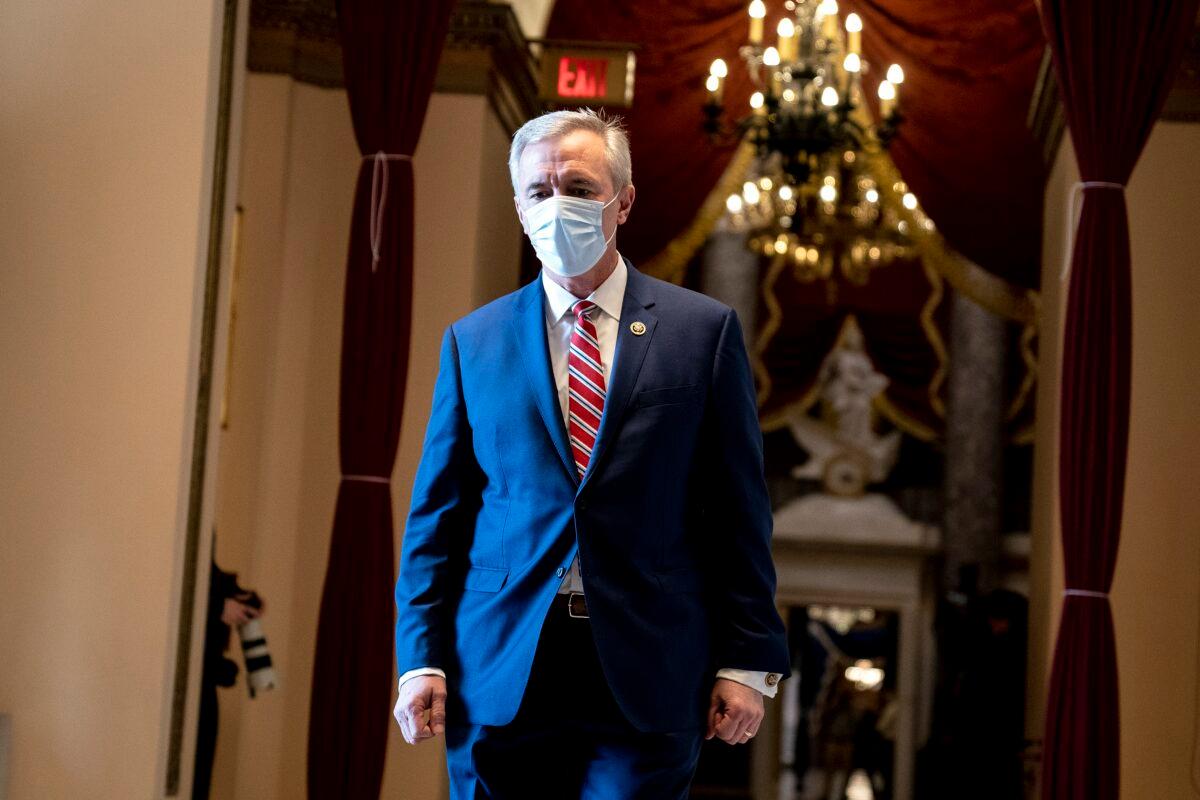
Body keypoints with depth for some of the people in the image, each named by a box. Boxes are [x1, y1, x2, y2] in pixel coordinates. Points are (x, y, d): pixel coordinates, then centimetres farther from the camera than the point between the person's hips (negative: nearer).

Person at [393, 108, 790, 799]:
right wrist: (422, 658, -1)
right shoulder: (472, 343, 9)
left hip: (646, 682, -1)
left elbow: (739, 510, 2)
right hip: (498, 681, 2)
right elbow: (438, 514, 8)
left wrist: (746, 662, -3)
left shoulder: (704, 329, 4)